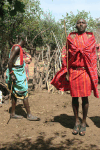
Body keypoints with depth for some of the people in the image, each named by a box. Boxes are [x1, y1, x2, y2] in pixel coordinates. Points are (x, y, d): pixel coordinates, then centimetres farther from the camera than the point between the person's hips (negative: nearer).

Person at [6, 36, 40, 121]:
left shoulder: (19, 48, 16)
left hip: (19, 73, 10)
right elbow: (10, 60, -23)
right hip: (17, 73, -10)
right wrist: (11, 74, -25)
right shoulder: (17, 47, -14)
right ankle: (29, 115, -1)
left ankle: (13, 113, 21)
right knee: (24, 93, -7)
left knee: (15, 93, 13)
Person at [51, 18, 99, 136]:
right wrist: (67, 72, -1)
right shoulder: (71, 37, 4)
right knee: (74, 97, 7)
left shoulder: (90, 37, 5)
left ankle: (84, 123, 19)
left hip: (86, 71, 0)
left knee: (85, 98, 4)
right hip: (73, 71, 1)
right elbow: (66, 55, 5)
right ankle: (77, 121, 23)